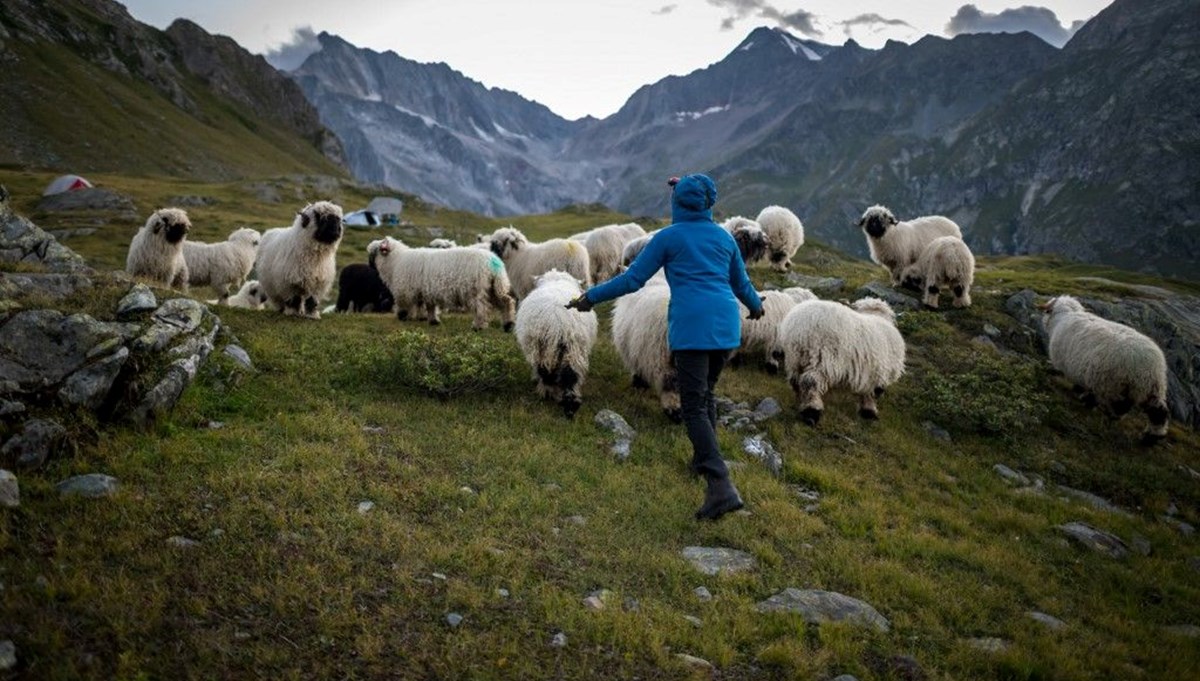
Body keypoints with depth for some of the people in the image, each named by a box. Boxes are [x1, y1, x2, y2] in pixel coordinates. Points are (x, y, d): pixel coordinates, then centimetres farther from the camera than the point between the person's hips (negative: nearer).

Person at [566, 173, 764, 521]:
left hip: (690, 326, -5)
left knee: (694, 407, -6)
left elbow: (632, 279, 1)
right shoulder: (723, 236, 15)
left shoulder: (668, 237, 2)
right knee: (705, 391, 26)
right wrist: (756, 305, 46)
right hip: (726, 323, 6)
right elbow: (741, 284, 25)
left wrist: (591, 297, 11)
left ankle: (721, 487, -19)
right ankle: (704, 459, 37)